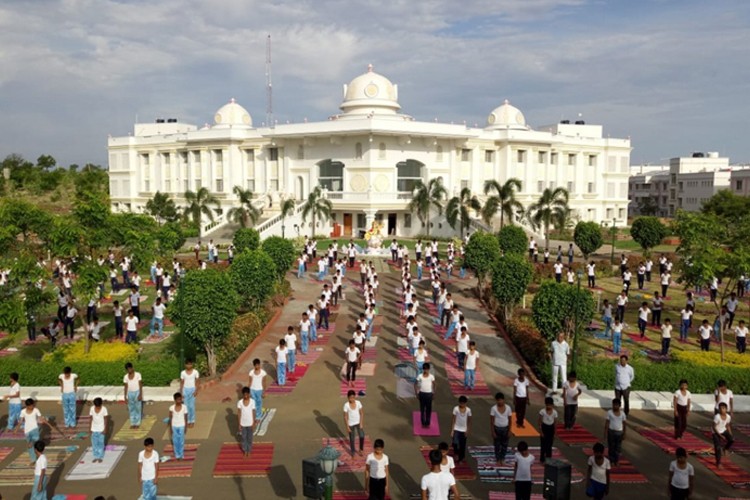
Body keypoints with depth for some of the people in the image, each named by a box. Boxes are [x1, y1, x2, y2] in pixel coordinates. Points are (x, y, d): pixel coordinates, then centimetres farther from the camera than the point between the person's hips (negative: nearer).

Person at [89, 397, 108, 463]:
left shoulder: (104, 409, -12)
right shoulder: (92, 408, -4)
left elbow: (106, 420, -8)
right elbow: (91, 418, 3)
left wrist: (105, 429, -11)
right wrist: (90, 428, 2)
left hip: (101, 429, -3)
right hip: (94, 429, 3)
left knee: (101, 443, 2)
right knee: (94, 443, 7)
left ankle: (100, 457, 12)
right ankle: (96, 457, 19)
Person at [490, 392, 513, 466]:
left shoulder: (508, 408, -9)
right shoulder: (494, 408, -15)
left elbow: (509, 420, 0)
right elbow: (492, 421, -10)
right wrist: (492, 432, -11)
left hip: (505, 428, 2)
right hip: (497, 428, -2)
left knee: (505, 444, 13)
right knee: (497, 445, 10)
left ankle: (502, 458, 33)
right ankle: (498, 460, 26)